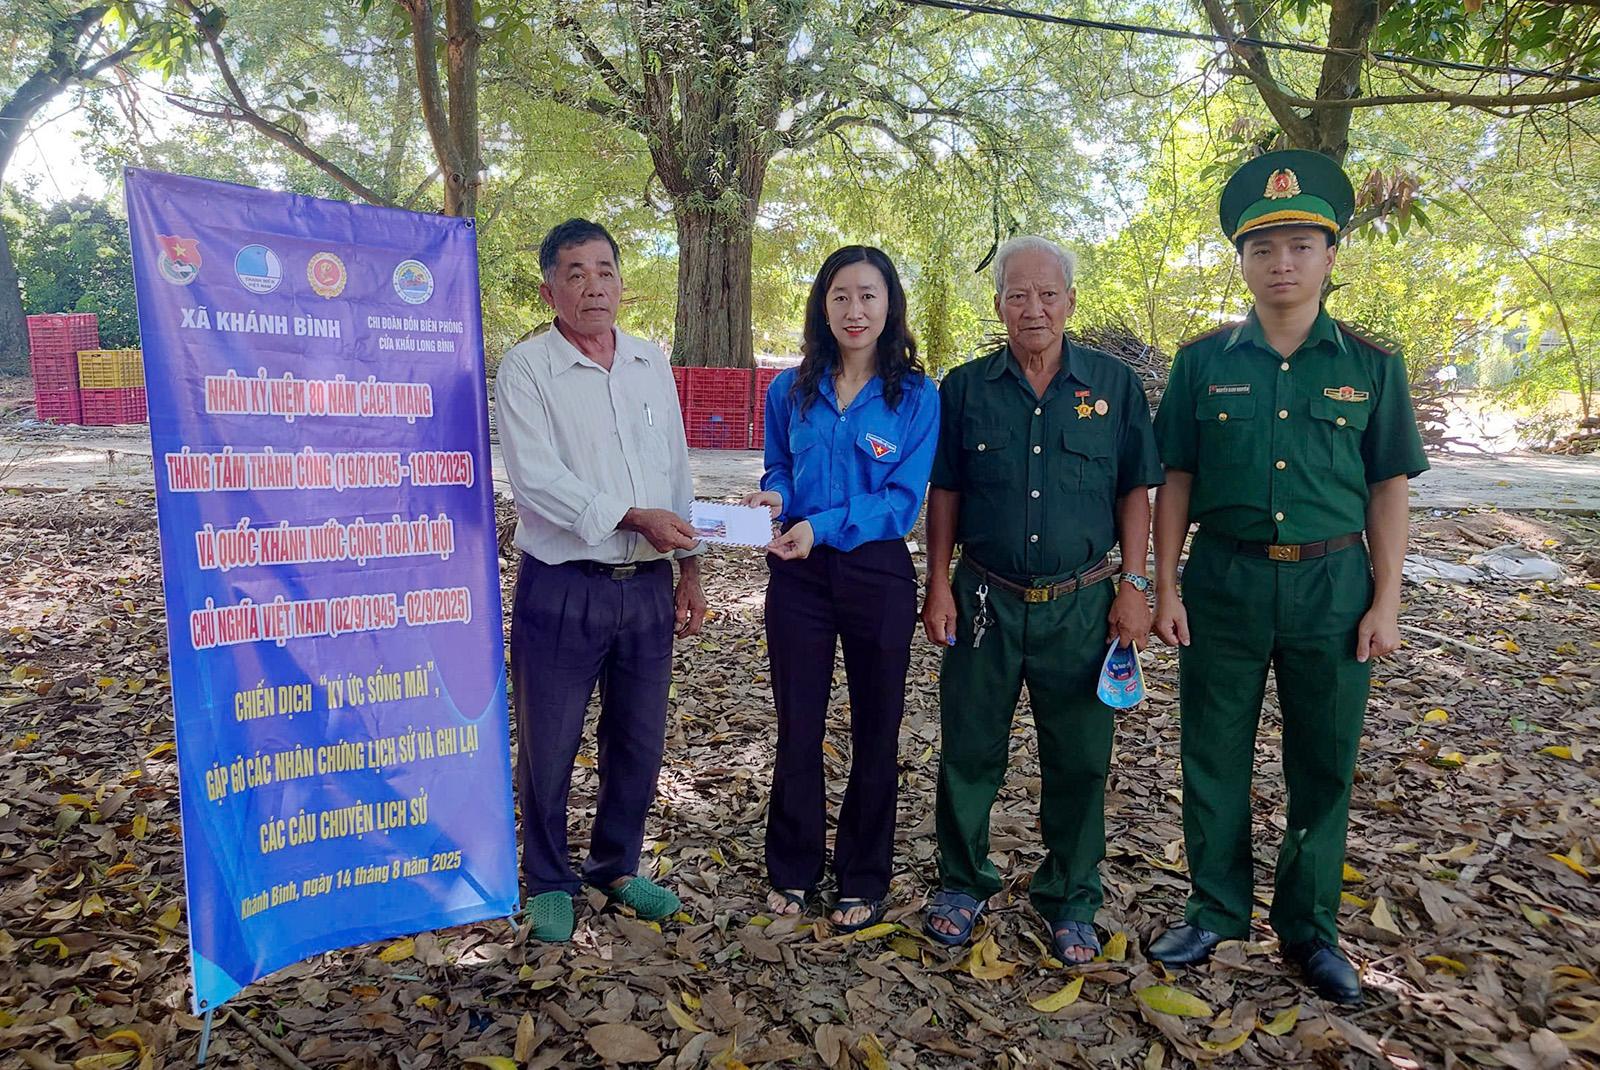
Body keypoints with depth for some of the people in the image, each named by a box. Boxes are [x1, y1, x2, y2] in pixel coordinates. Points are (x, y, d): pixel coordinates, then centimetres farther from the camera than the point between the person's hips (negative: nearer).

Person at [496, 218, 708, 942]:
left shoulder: (652, 364, 11)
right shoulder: (525, 368, -5)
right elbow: (537, 479, -16)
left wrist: (688, 570, 12)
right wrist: (632, 518, -20)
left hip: (647, 586, 5)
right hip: (563, 589, -4)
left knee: (639, 742, 15)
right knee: (549, 747, 8)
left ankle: (616, 867, 36)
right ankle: (548, 883, 29)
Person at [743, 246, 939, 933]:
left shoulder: (916, 398, -5)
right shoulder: (791, 391, 4)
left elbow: (904, 500, -11)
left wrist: (822, 526, -24)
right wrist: (771, 497, -11)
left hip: (878, 575, -2)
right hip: (799, 576, 2)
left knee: (875, 731, 11)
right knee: (797, 727, 11)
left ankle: (864, 881, 30)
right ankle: (793, 870, 30)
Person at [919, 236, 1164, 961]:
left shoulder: (1113, 384, 3)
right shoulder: (965, 388, 4)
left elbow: (1135, 492, 5)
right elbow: (944, 493, 6)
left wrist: (1132, 587, -1)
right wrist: (938, 587, 1)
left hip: (1082, 603, 0)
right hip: (986, 601, 0)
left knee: (1079, 759, 8)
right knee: (969, 752, 8)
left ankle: (1070, 900, 28)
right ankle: (963, 884, 29)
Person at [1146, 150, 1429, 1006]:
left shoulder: (1371, 364, 2)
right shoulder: (1203, 360, 1)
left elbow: (1388, 489, 3)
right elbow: (1176, 480, 2)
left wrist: (1385, 601, -2)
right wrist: (1165, 588, -3)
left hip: (1331, 585, 0)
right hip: (1224, 581, 0)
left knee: (1323, 766, 11)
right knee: (1214, 760, 9)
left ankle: (1309, 928, 30)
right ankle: (1216, 910, 28)